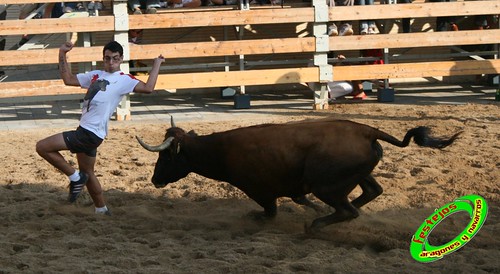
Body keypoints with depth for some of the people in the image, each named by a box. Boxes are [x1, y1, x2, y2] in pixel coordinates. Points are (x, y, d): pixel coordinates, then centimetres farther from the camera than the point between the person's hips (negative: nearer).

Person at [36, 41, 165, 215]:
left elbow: (147, 88, -21)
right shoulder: (95, 76, 15)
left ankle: (75, 178, 0)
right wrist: (62, 55, 11)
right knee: (87, 173, 20)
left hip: (91, 133, -8)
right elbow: (68, 79, 19)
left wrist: (156, 64, -17)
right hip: (85, 131, 8)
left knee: (42, 147, -11)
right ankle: (101, 210, 32)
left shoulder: (124, 80, -7)